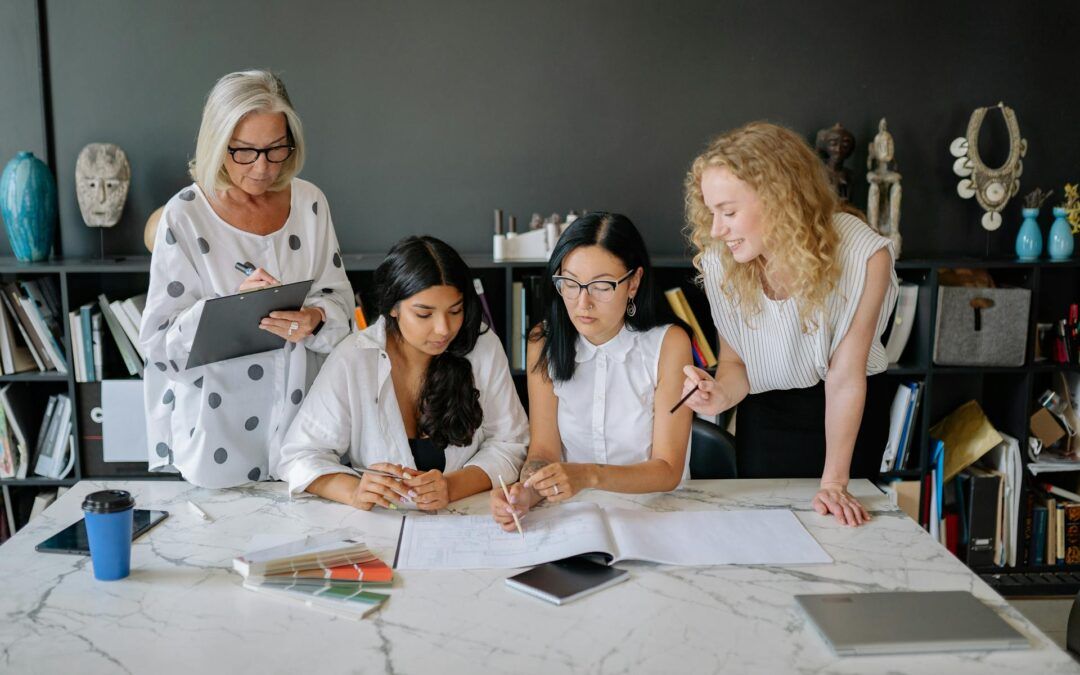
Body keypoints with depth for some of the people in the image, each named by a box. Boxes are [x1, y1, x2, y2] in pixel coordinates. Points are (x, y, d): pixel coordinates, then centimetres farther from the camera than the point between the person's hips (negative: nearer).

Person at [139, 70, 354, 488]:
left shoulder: (309, 202, 0)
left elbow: (340, 299, 3)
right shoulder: (185, 215, -10)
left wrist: (315, 319, -19)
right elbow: (159, 340, -11)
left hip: (300, 412, 3)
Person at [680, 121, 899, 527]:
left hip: (848, 415, -1)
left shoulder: (863, 254, -27)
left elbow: (845, 377, -22)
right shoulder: (719, 261, -19)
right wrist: (721, 396, -30)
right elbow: (736, 360, -8)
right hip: (764, 417, 2)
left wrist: (834, 482, -22)